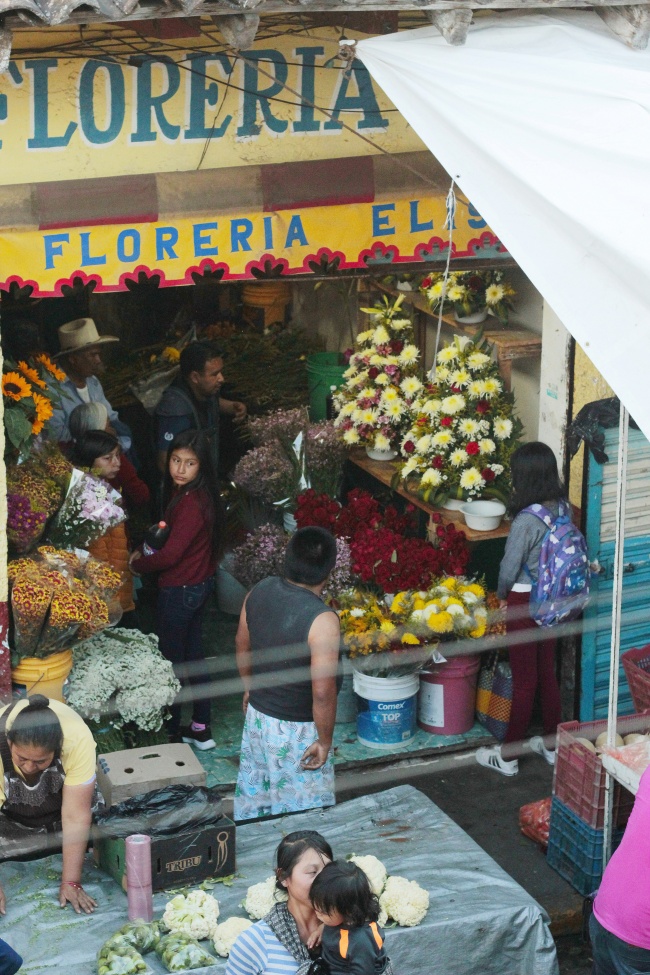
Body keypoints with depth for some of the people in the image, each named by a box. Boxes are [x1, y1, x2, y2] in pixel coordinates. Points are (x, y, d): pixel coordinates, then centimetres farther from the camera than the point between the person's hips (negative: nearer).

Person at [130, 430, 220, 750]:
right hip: (198, 585, 9)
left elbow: (170, 555, -28)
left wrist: (138, 564, -11)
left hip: (179, 590, -9)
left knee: (172, 661, 5)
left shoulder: (191, 503, -27)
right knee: (192, 654, 19)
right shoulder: (199, 495, 2)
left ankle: (170, 732, 18)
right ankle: (201, 728, 29)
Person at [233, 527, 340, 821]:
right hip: (295, 731, -7)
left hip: (257, 714, 7)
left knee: (252, 797, 25)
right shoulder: (322, 620, -29)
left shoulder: (260, 591, -8)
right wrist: (325, 740, -14)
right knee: (305, 815, 10)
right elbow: (323, 691, -28)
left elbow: (242, 645, 9)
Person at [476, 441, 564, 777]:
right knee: (547, 672, 20)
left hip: (525, 602, -7)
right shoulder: (563, 509, -4)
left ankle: (507, 755, 17)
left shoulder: (526, 521, -27)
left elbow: (509, 568, -19)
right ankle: (552, 743, 33)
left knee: (524, 680, 3)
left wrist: (502, 595, 3)